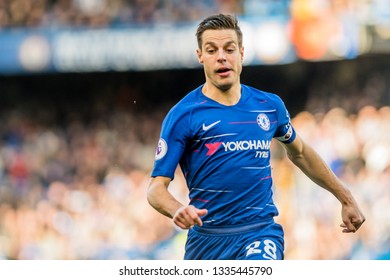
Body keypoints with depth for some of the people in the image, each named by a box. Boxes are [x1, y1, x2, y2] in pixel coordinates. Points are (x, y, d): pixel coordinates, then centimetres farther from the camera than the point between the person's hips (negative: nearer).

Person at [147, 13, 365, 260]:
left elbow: (298, 152, 26)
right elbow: (157, 186, -8)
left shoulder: (270, 106, 7)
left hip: (261, 233, 0)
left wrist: (346, 198, 30)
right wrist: (177, 210, -31)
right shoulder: (183, 115, -5)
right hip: (206, 238, 0)